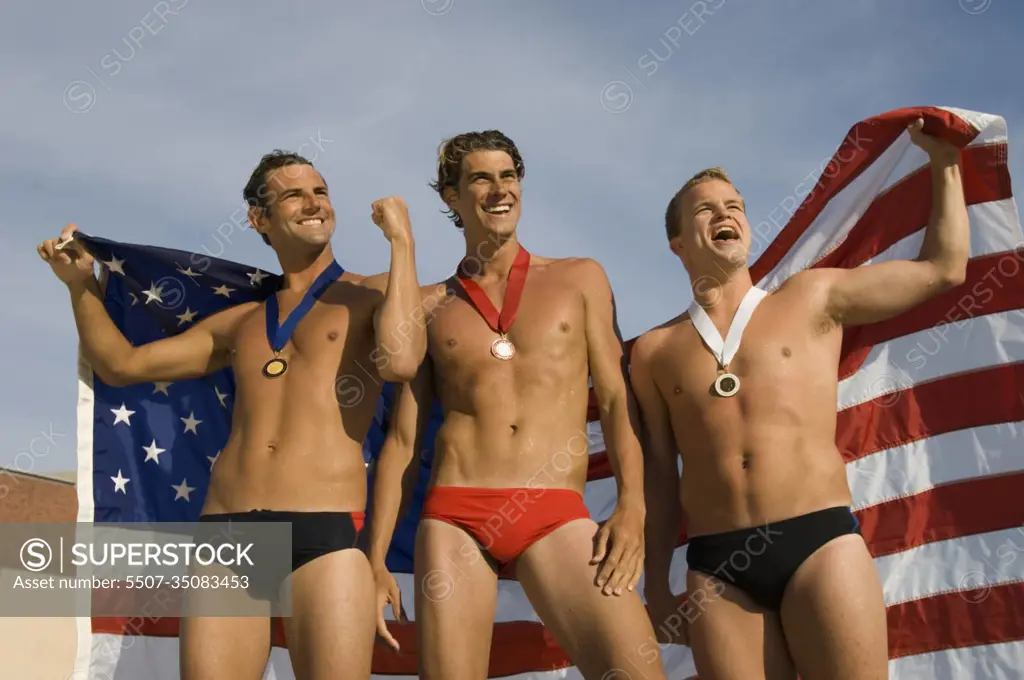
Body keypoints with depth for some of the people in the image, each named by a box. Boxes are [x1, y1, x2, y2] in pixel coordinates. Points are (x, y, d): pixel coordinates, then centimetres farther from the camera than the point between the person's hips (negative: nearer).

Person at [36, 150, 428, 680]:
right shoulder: (242, 322, 22)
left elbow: (400, 361, -16)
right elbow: (122, 365, 28)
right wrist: (81, 284, 15)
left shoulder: (372, 295, 8)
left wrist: (401, 242, -8)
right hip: (224, 534, 4)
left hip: (325, 534, -4)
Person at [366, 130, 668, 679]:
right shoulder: (429, 307, 15)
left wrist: (632, 505, -8)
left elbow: (616, 399, 9)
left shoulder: (579, 279, 14)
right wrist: (376, 560, 7)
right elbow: (402, 439, 14)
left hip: (557, 519, -1)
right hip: (453, 519, 1)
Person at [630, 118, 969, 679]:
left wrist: (944, 160, 20)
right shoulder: (654, 352, 14)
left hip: (820, 542, -1)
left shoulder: (811, 298, 12)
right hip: (716, 567, 1)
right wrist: (656, 584, 14)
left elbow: (943, 268, 18)